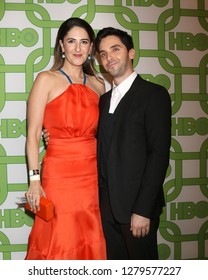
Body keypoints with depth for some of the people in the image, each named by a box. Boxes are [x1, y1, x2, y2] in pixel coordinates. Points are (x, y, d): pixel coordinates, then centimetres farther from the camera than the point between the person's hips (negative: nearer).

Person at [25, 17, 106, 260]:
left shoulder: (97, 85, 11)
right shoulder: (46, 80, -2)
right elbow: (33, 134, -6)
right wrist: (34, 180, -13)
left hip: (93, 175, 4)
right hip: (59, 175, -4)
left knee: (90, 245, 10)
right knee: (59, 245, 4)